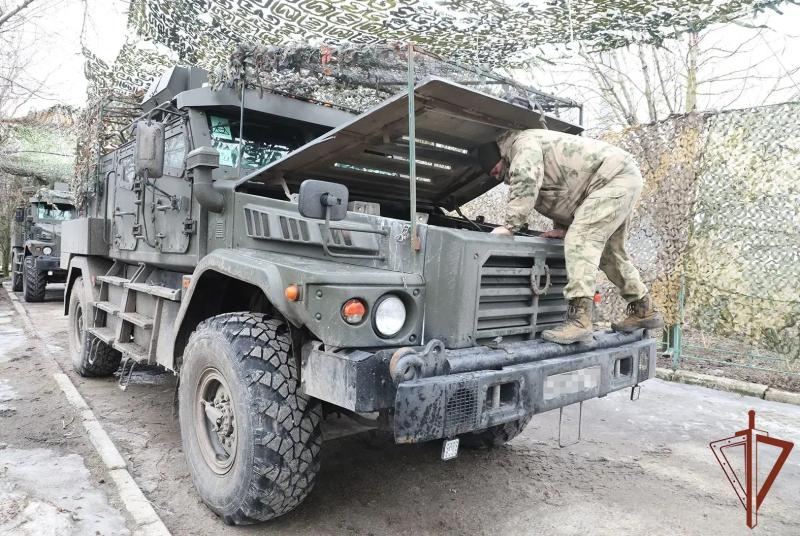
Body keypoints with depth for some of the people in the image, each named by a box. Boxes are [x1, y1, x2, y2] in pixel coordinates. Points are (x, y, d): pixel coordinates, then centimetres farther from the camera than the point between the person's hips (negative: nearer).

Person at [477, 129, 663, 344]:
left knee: (581, 240, -22)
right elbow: (565, 193, 25)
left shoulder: (524, 143, -10)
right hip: (624, 179, 11)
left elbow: (525, 182, -29)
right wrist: (562, 228, 12)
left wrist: (510, 225, -26)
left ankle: (579, 321, -29)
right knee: (608, 250, 18)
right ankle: (644, 311, 28)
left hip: (615, 177, -11)